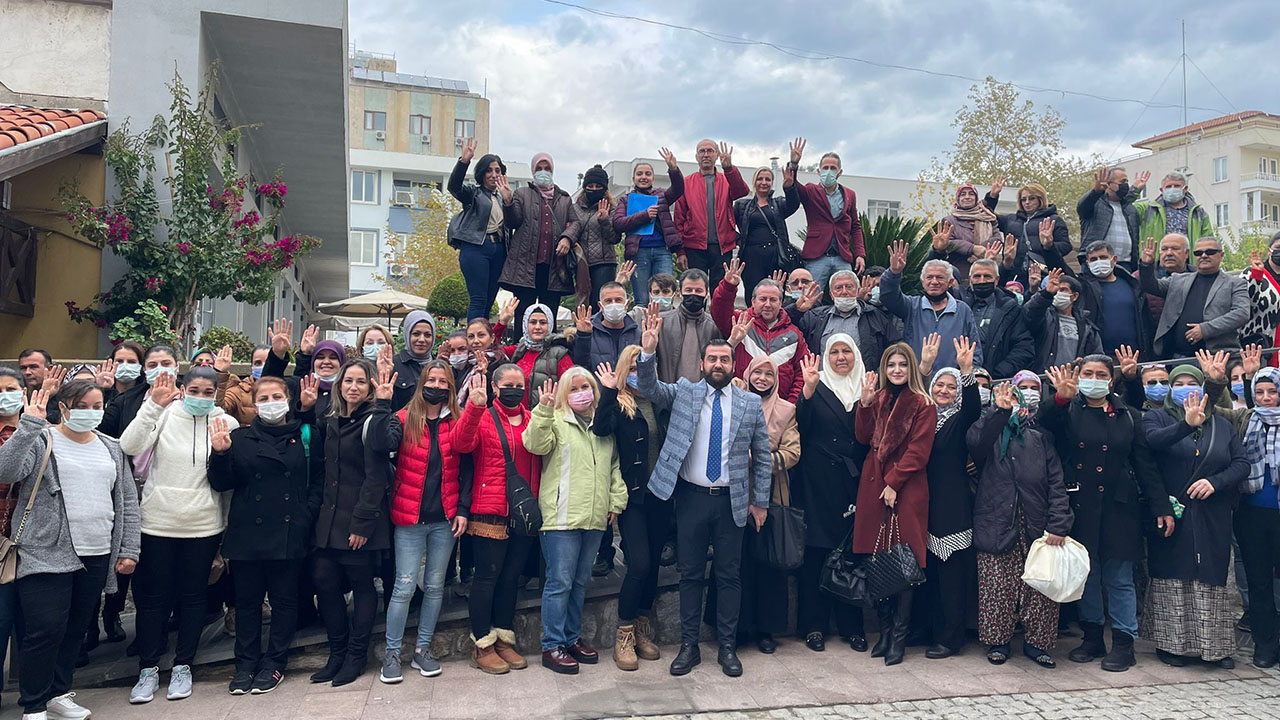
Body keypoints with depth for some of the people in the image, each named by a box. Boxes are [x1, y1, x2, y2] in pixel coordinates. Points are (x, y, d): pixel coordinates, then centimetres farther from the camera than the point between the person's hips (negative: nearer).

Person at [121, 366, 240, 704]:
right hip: (158, 522, 0)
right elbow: (130, 446, -19)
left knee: (193, 597, 11)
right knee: (152, 597, 9)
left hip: (203, 525, 0)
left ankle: (183, 666, 25)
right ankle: (148, 669, 24)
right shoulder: (164, 415, -4)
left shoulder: (227, 423, -2)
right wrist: (154, 405, -24)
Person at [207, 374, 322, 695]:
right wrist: (220, 454, -15)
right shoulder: (239, 438, 5)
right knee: (247, 600, 10)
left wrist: (306, 515, -9)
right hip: (248, 534, 1)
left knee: (284, 599, 8)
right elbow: (221, 483, 1)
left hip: (289, 534, -1)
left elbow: (318, 480, 1)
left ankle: (274, 663, 21)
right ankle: (246, 664, 23)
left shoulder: (305, 436, 3)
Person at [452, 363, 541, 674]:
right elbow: (461, 444, -17)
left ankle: (504, 640, 24)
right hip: (490, 512, -4)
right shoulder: (483, 417, -1)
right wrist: (474, 407, -30)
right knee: (487, 576, 2)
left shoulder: (533, 420, 12)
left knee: (511, 576, 12)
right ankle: (483, 645, 13)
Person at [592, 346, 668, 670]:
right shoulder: (619, 404, -3)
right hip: (633, 495, -4)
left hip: (660, 495, 4)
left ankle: (642, 630, 26)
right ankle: (624, 636, 6)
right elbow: (600, 429, -23)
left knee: (652, 562, 11)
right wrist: (608, 391, -26)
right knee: (639, 564, -11)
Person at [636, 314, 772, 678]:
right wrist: (647, 351, -29)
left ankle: (727, 647, 22)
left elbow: (762, 455, 7)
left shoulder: (751, 403, 3)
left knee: (729, 576, 9)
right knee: (690, 574, 9)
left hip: (732, 501, 0)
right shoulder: (683, 392, 2)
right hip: (691, 496, 0)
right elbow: (649, 388, -13)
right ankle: (688, 646, 21)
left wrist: (760, 501, 6)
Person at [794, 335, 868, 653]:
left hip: (855, 480, 2)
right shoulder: (818, 387, 3)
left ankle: (851, 625, 17)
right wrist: (808, 389, -21)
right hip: (819, 480, -2)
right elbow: (801, 427, -9)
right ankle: (814, 624, 10)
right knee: (816, 549, -1)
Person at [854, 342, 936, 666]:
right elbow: (864, 437, 4)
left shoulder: (923, 405, -3)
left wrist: (894, 482, -13)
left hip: (906, 489, -4)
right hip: (873, 484, 5)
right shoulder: (878, 399, 13)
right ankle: (885, 630, 19)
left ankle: (899, 636, 7)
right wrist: (865, 402, -8)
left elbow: (918, 451, -8)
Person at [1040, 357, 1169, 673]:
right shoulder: (1068, 411, 5)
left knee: (1119, 577, 2)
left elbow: (1145, 466, 6)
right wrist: (1060, 398, -34)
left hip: (1118, 507, 0)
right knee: (1086, 574, 9)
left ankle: (1123, 643, 12)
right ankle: (1092, 637, 21)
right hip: (1080, 506, 1)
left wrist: (1162, 507, 0)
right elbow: (1044, 425, -18)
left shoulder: (1128, 416, 8)